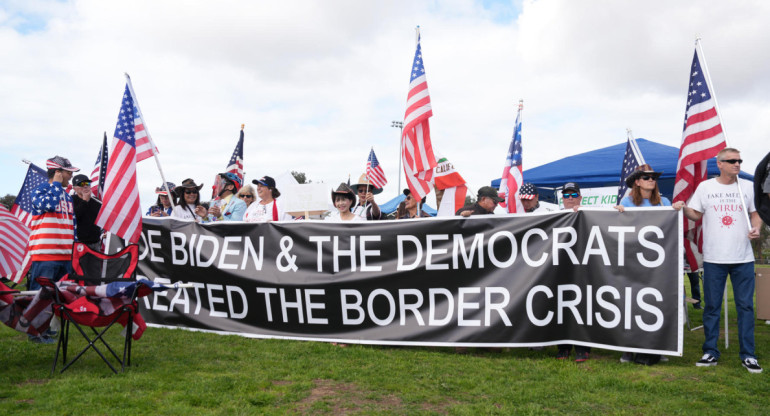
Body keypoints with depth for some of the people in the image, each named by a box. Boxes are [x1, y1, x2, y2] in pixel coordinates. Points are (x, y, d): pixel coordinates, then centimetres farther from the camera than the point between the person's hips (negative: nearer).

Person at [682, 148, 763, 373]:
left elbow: (756, 213, 13)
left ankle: (748, 355, 14)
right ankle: (710, 352, 16)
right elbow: (696, 214, 5)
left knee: (745, 306, 4)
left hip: (743, 258, 1)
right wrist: (683, 209, -16)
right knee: (712, 306, 6)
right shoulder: (705, 187, 2)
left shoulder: (748, 187, 6)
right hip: (714, 258, -1)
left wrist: (756, 228, -7)